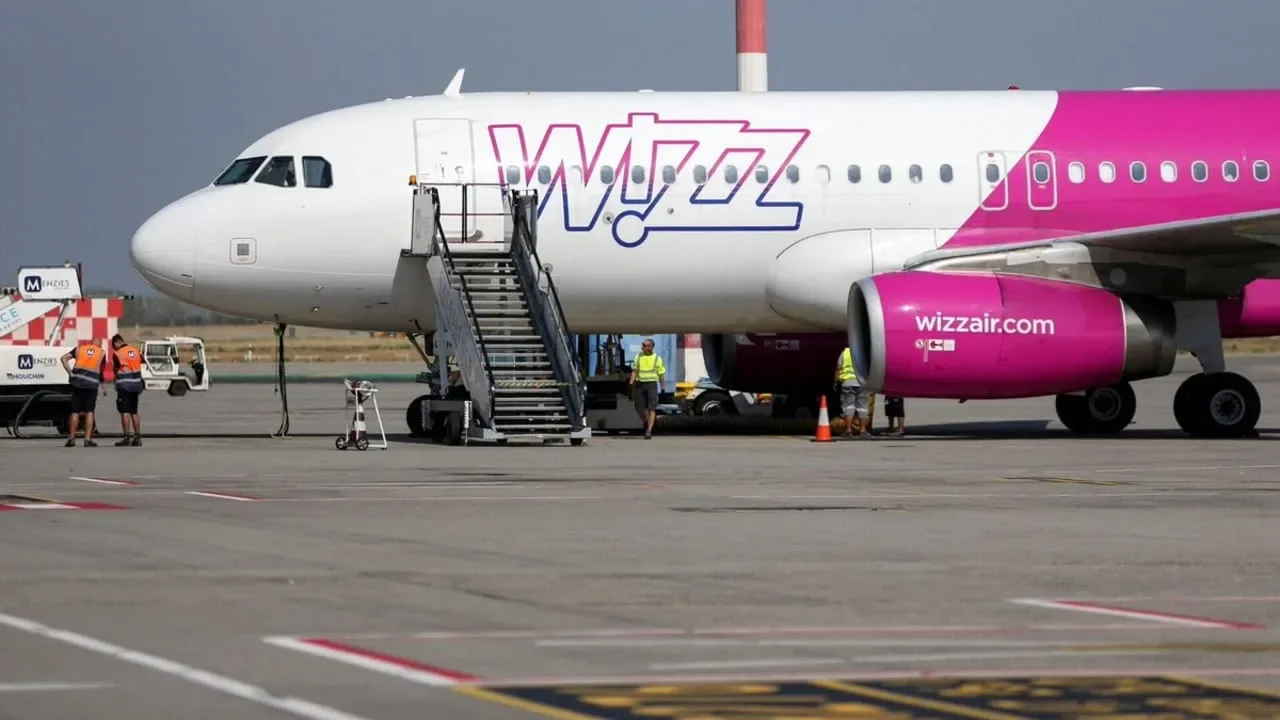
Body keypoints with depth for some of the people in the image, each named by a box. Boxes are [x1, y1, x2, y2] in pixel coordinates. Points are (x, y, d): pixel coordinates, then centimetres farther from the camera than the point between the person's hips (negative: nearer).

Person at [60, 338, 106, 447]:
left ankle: (71, 438, 11)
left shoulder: (80, 348, 14)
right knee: (89, 412, 3)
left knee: (75, 411, 8)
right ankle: (88, 439, -4)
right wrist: (102, 382, 30)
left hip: (77, 381, 1)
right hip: (92, 383, -1)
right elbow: (101, 370, 16)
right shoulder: (102, 353, 12)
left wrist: (70, 373, 2)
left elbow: (64, 358, 5)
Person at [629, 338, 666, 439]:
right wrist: (631, 382, -9)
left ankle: (649, 430, -15)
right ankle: (646, 423, 33)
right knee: (639, 407, 4)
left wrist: (663, 387, 4)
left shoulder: (656, 358, 3)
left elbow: (661, 373, 6)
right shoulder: (638, 357, 9)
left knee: (652, 408, -11)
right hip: (640, 384, 3)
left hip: (652, 384, -3)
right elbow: (634, 370, 5)